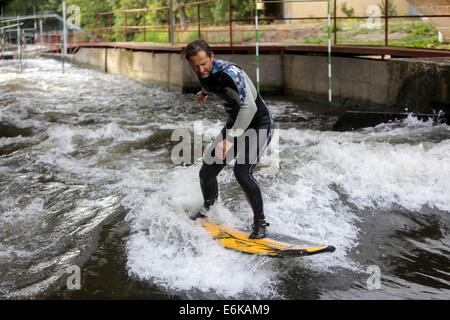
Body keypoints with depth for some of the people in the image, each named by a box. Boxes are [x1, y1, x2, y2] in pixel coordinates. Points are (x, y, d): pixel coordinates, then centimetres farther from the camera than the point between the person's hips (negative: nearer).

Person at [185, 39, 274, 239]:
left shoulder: (229, 72, -31)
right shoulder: (203, 74, -6)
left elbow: (249, 107, -41)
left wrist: (230, 139, -49)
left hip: (258, 125, -8)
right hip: (234, 125, 8)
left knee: (242, 173, -27)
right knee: (206, 173, 6)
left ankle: (260, 223, -10)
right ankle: (208, 209, 38)